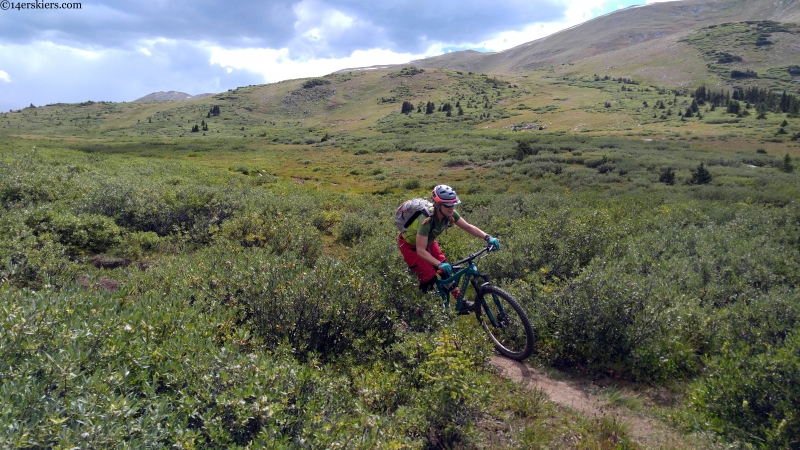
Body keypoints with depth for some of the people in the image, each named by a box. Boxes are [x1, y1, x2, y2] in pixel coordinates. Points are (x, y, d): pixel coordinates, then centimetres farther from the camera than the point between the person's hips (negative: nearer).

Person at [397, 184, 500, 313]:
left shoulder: (449, 214, -21)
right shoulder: (427, 220, -40)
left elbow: (468, 227, -13)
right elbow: (421, 250, -40)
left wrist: (488, 238, -24)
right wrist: (439, 264, -49)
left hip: (428, 242, 7)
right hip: (409, 245, -6)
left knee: (447, 269, -1)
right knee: (429, 277, -11)